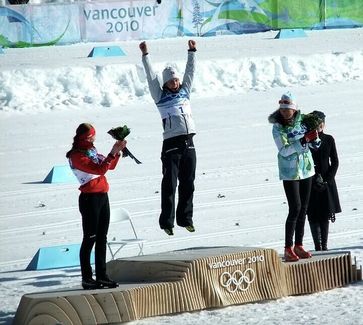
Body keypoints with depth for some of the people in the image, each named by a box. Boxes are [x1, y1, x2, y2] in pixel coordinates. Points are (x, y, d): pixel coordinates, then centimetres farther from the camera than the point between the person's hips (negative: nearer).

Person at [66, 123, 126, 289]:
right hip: (90, 198, -9)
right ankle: (87, 278, -3)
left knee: (102, 238, 10)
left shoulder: (91, 151, 15)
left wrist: (118, 151, 5)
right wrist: (113, 152, -22)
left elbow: (110, 165, 19)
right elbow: (99, 169, -22)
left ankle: (101, 275, 14)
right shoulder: (77, 156, -13)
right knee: (90, 238, -6)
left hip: (102, 196, 9)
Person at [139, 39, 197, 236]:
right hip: (171, 145, -5)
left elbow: (190, 72, 23)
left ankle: (185, 218, 17)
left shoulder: (184, 92, 17)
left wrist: (192, 52, 24)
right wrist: (145, 56, 0)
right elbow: (151, 77, 2)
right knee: (169, 184, -4)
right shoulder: (161, 96, 5)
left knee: (188, 184, 9)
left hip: (188, 144, 5)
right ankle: (167, 222, -1)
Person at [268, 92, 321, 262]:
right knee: (295, 209, -12)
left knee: (303, 209, 8)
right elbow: (284, 150, -19)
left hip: (306, 168, 5)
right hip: (290, 172, -5)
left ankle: (299, 245, 16)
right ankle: (288, 248, -8)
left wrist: (315, 138, -17)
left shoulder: (302, 120, 1)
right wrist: (304, 140, -26)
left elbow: (314, 145, 6)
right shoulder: (278, 127, -10)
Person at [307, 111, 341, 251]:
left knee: (325, 215, 5)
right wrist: (315, 180, -12)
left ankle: (324, 245, 11)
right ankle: (318, 246, -2)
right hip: (311, 184, -2)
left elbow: (335, 162, 5)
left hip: (327, 182, 2)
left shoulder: (329, 140, 3)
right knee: (313, 216, -5)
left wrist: (327, 179, -6)